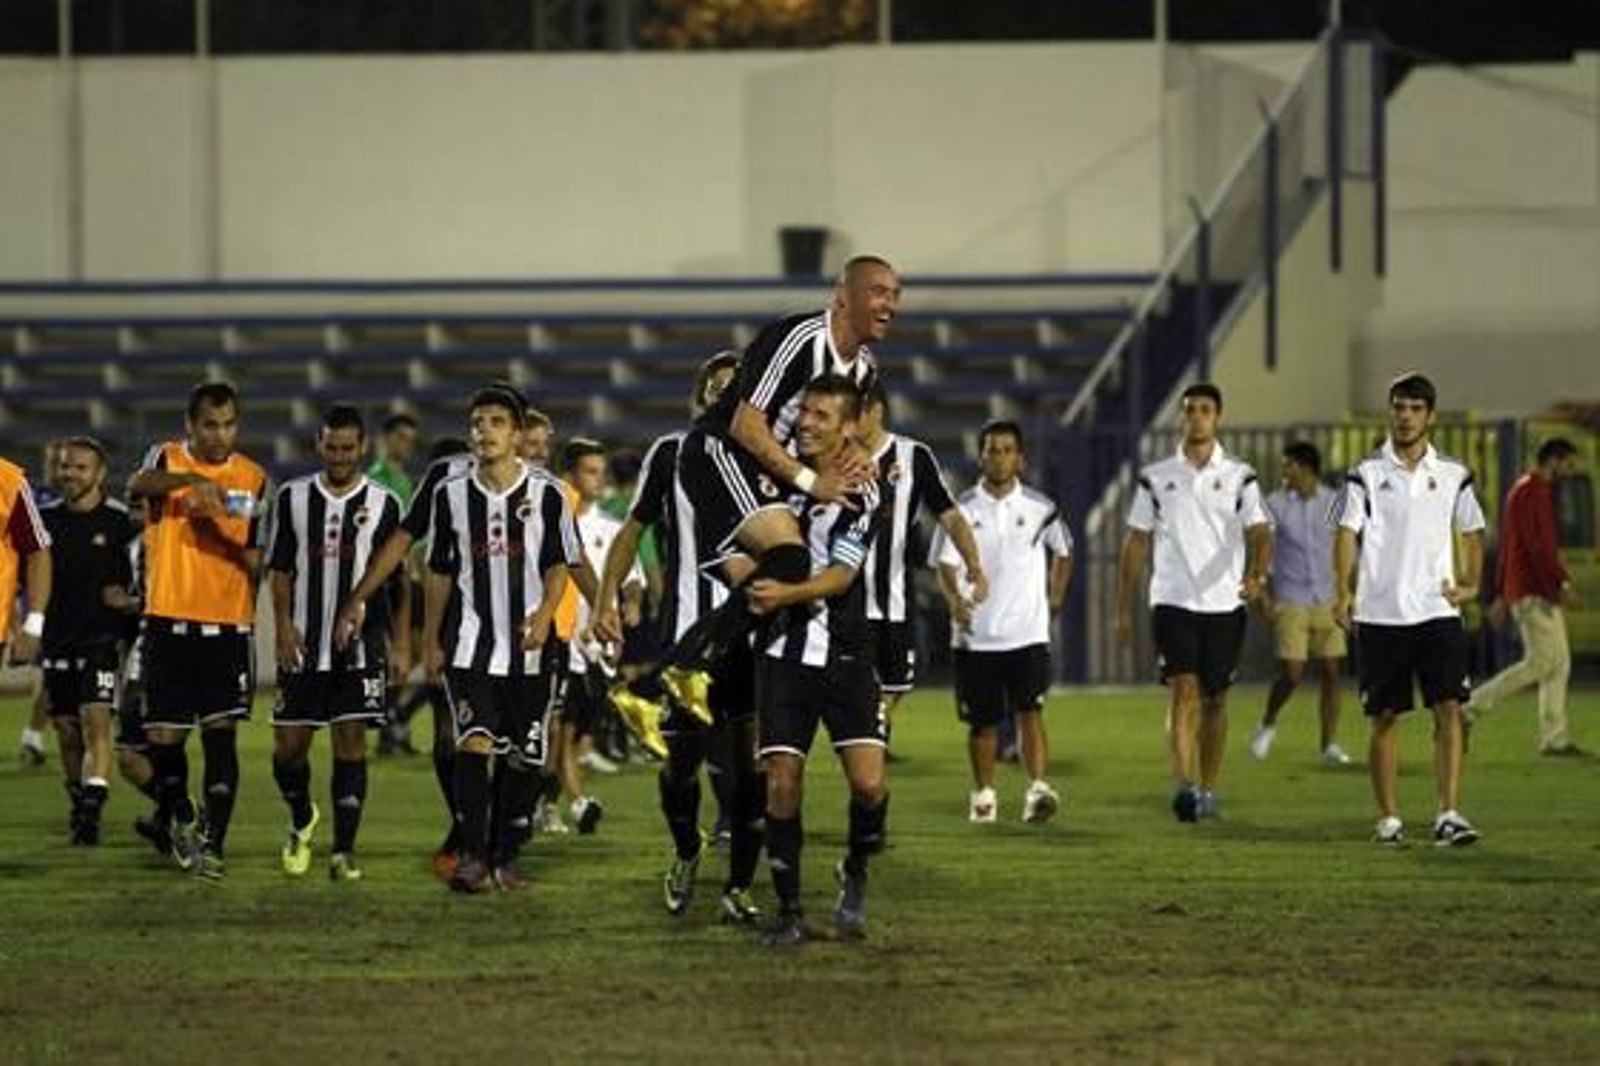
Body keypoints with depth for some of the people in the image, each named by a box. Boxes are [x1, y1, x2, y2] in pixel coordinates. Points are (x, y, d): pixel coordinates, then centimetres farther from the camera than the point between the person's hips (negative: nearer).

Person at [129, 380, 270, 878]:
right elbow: (140, 485, -23)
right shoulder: (168, 459, 2)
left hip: (228, 624, 1)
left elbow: (257, 558, 9)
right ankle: (180, 818, 26)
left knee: (221, 733, -8)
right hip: (169, 619, -1)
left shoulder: (253, 477, 7)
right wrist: (191, 479, -42)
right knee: (163, 735, 2)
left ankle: (214, 841, -8)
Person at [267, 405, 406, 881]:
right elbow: (280, 569, 6)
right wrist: (283, 623, -8)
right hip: (304, 644, 1)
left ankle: (344, 849, -2)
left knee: (351, 741, -6)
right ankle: (302, 820, 30)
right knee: (289, 744, 2)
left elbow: (399, 579, 6)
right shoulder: (293, 498, 6)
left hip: (360, 645, -1)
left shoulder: (383, 504, 4)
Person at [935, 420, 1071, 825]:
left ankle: (1038, 788, -24)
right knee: (982, 721, 8)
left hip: (1028, 631, 0)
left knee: (1030, 712, -15)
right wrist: (955, 600, -24)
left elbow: (1063, 552, 21)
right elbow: (946, 563, -6)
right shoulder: (962, 509, 0)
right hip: (975, 634, 1)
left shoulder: (1041, 509, 4)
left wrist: (1056, 595, 12)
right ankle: (983, 795, 23)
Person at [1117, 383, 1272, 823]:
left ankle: (1208, 788, 19)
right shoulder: (1156, 478, 6)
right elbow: (1136, 542, 9)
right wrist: (1124, 608, 6)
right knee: (1184, 691, -15)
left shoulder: (1239, 477, 4)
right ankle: (1184, 786, -25)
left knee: (1214, 699, 9)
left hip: (1224, 602, 1)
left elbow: (1259, 534, -6)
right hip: (1172, 601, -1)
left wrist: (1257, 574, -27)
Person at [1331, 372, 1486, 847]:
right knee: (1385, 718, 4)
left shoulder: (1453, 476, 8)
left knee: (1449, 709, -10)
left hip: (1438, 610, 1)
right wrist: (1343, 592, -19)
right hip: (1380, 613, -1)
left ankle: (1448, 815, -12)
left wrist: (1470, 584, 3)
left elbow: (1471, 533, 19)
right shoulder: (1366, 474, 1)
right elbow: (1347, 534, -5)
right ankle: (1388, 818, 12)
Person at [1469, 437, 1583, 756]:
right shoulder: (1531, 492, -12)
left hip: (1542, 593, 11)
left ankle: (1555, 739, 5)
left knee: (1559, 663, 7)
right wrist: (1563, 582, -26)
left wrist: (1501, 595, 23)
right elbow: (1537, 545, -22)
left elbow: (1507, 548, 23)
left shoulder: (1527, 491, 21)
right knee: (1540, 661, -12)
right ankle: (1471, 707, -8)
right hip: (1533, 592, -11)